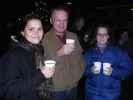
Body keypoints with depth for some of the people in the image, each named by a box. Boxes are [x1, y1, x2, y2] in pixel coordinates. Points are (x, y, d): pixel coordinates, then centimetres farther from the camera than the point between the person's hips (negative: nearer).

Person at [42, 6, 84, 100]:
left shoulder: (73, 37, 4)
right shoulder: (45, 39, -12)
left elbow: (80, 57, 14)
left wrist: (79, 74, 3)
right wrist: (60, 53, -29)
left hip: (73, 87, 5)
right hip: (55, 89, -4)